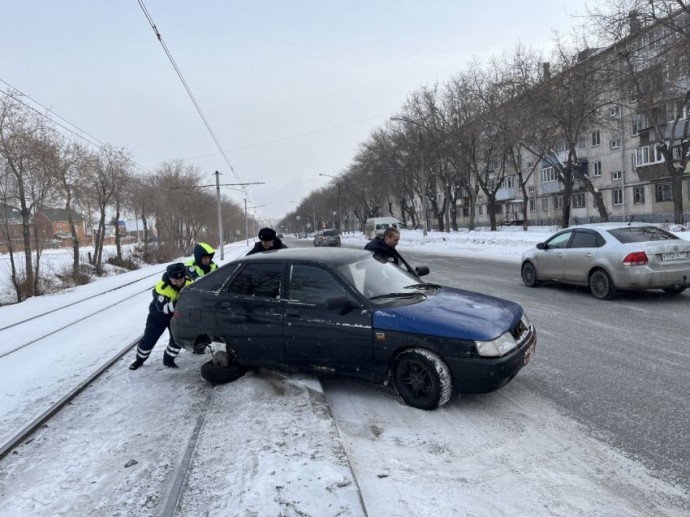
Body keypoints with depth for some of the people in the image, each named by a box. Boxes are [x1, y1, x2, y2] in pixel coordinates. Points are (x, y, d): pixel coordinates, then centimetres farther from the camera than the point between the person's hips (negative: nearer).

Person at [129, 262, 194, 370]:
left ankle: (169, 359, 17)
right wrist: (175, 305, -57)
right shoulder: (162, 286, -34)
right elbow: (162, 307, -39)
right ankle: (140, 359, 28)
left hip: (176, 315, 3)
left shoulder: (189, 282, -23)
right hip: (158, 315, -3)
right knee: (149, 338, 4)